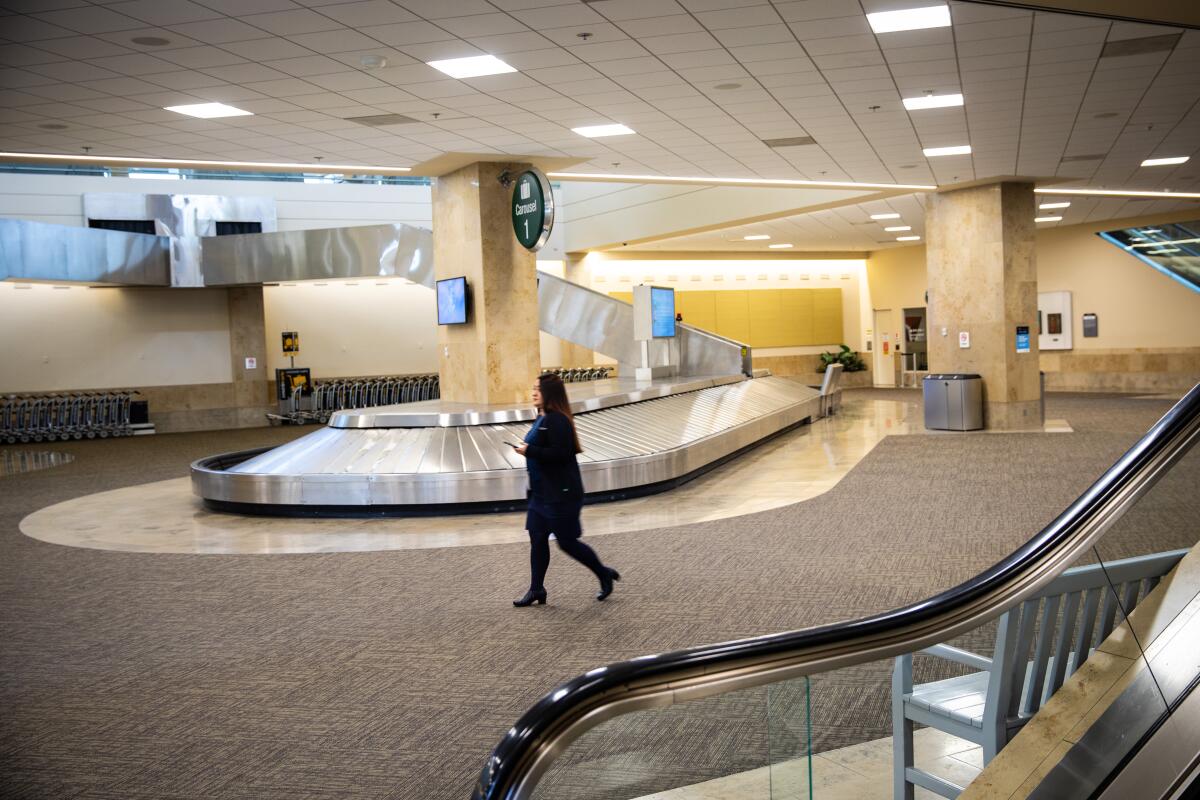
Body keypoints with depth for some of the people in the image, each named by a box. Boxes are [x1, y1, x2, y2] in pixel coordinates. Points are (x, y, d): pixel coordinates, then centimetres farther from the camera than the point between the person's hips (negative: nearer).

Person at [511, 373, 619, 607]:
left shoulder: (557, 421, -20)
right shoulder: (542, 418, 12)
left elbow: (559, 453, -28)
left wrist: (530, 451, -24)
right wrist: (527, 449, 9)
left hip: (561, 494, -10)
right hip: (541, 492, 10)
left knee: (567, 542, 0)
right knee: (537, 539, 10)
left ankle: (604, 574, 19)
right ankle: (536, 590, 17)